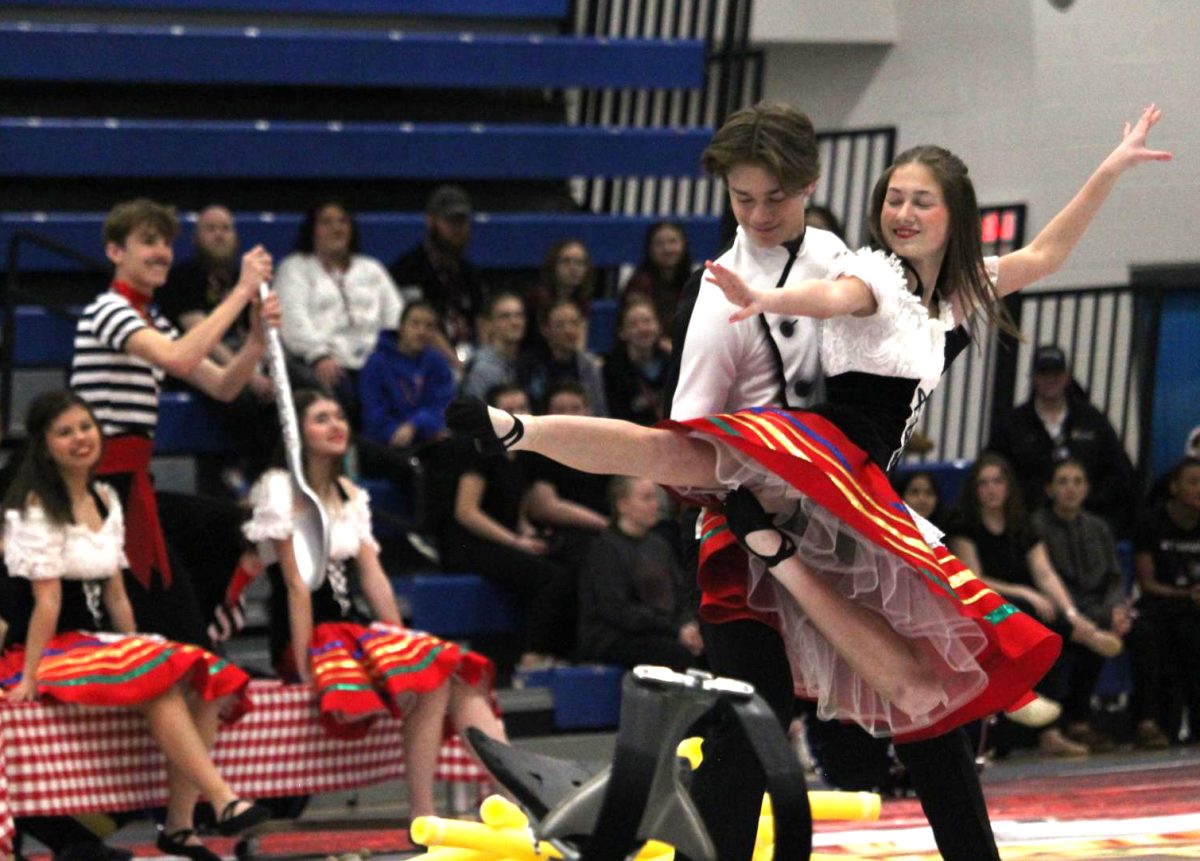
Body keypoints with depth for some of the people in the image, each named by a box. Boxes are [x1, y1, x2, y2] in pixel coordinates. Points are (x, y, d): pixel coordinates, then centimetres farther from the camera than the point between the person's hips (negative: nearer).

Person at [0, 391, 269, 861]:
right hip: (49, 648, -8)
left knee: (202, 681, -16)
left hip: (96, 644, 8)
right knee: (160, 682, -31)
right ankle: (224, 801, -36)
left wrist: (137, 649, 13)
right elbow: (47, 601, -16)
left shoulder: (105, 501, 15)